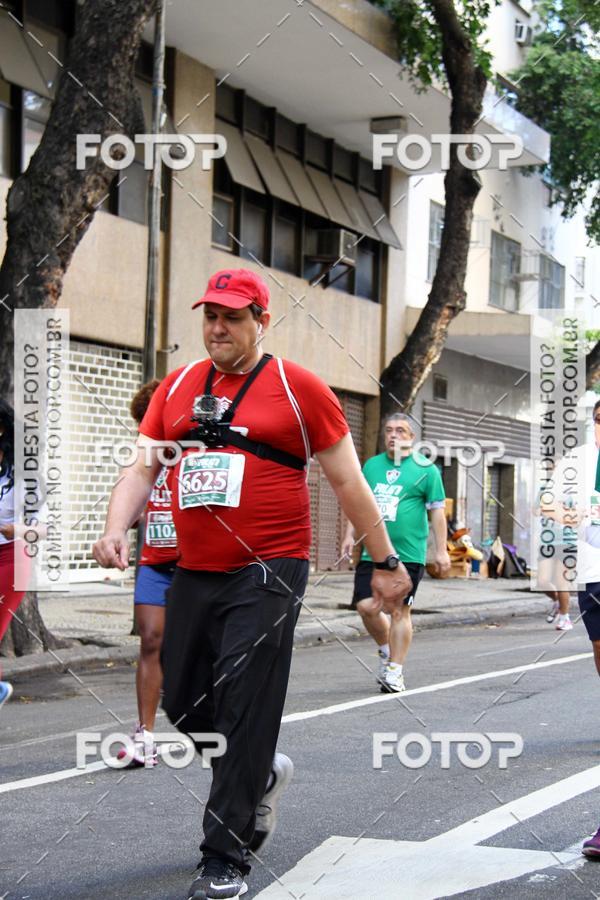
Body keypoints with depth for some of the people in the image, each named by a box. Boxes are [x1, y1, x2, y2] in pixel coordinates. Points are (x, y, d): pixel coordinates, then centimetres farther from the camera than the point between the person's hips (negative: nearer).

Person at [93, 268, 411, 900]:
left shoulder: (297, 387, -1)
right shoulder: (177, 387, 12)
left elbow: (347, 481, 3)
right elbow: (141, 470, 11)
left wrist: (385, 561, 4)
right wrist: (115, 530, -8)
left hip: (268, 574, -5)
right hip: (192, 575, 6)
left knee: (242, 711, -8)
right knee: (182, 703, 11)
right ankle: (264, 775, 39)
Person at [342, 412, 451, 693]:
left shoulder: (426, 469, 1)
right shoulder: (371, 465, 13)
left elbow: (437, 511, 1)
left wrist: (441, 551, -3)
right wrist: (350, 535, 9)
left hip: (408, 554, -4)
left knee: (399, 611, -1)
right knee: (366, 607, -3)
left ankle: (394, 672, 8)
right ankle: (386, 650, 24)